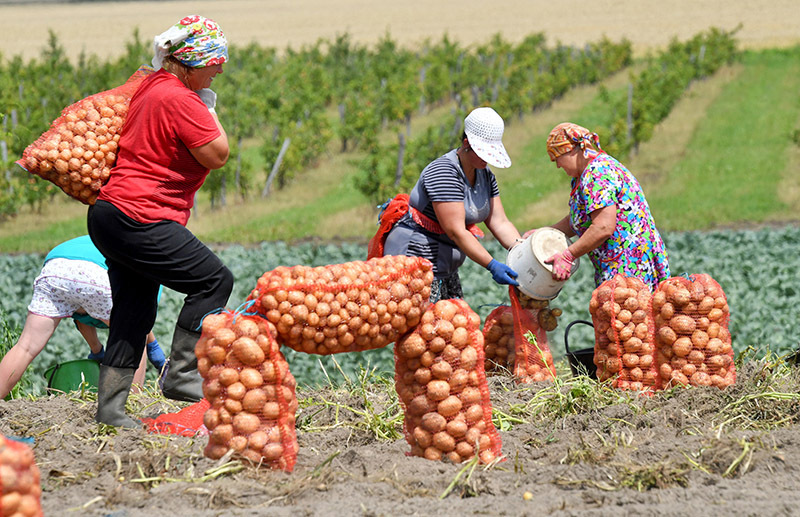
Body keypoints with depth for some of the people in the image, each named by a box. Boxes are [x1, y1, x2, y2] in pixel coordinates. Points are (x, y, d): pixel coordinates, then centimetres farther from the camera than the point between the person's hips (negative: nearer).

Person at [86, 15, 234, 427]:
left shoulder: (151, 86, 16)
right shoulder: (179, 99, -16)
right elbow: (217, 155, -15)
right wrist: (208, 107, -2)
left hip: (111, 213, 11)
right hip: (139, 219, -11)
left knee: (134, 311, 12)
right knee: (215, 280, -6)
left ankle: (109, 409, 12)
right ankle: (180, 375, -5)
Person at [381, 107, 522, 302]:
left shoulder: (485, 176, 8)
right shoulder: (443, 173, -21)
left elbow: (499, 222, 6)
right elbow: (455, 231, -25)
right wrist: (492, 266, -28)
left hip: (444, 265, 10)